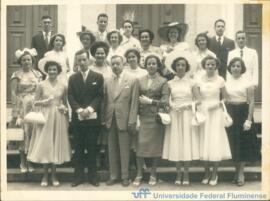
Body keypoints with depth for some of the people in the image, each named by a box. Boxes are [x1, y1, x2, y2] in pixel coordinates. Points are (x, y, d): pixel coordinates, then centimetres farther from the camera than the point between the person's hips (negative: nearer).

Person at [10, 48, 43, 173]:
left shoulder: (37, 74, 9)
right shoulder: (16, 75, -1)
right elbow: (13, 93, -5)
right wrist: (15, 111, -11)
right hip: (22, 107, -3)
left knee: (33, 133, 3)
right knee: (22, 134, -1)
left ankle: (30, 162, 13)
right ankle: (23, 163, 9)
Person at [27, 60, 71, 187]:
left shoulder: (63, 86, 5)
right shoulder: (42, 85, 1)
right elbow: (35, 103, 2)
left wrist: (64, 108, -5)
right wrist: (44, 102, -16)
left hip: (58, 118, 2)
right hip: (45, 117, -1)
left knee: (56, 145, 4)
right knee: (44, 145, 0)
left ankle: (54, 176, 14)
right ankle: (45, 176, 10)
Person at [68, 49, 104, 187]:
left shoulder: (98, 77, 4)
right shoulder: (73, 78, 10)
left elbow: (100, 96, -2)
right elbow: (70, 97, 1)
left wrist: (89, 109, -16)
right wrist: (79, 110, -14)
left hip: (93, 118, -1)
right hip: (77, 118, 2)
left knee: (92, 148, 3)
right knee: (78, 148, 5)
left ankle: (93, 176, 11)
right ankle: (78, 176, 11)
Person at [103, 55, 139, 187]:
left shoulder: (132, 80, 0)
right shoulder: (108, 82, 10)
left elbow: (134, 102, -4)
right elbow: (105, 102, 10)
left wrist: (132, 121, -10)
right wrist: (104, 119, 3)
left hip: (124, 120, -3)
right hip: (110, 120, 3)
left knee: (124, 149, 3)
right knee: (112, 150, 9)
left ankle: (125, 176, 14)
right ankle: (113, 175, 18)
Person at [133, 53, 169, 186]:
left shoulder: (163, 81, 1)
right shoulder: (140, 80, 8)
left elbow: (165, 101, -6)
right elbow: (137, 99, 7)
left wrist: (150, 101, -14)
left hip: (156, 117, -1)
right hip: (143, 117, 1)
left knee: (156, 145, 4)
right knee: (141, 144, -4)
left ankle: (153, 174, 16)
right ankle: (139, 174, 7)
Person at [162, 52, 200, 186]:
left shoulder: (191, 82, 2)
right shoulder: (170, 83, 6)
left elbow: (198, 100, 0)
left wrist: (185, 105, -13)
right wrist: (172, 105, -11)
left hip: (188, 115, -1)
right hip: (174, 115, 1)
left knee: (187, 142, 0)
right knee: (176, 143, 1)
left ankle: (186, 173, 10)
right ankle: (178, 173, 10)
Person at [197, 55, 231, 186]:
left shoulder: (220, 80, 1)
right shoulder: (199, 81, 5)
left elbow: (225, 98, 5)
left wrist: (218, 104, -12)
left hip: (216, 113, -1)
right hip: (203, 112, 2)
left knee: (216, 142, -2)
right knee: (204, 142, 3)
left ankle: (214, 174, 8)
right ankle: (206, 173, 15)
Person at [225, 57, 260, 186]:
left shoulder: (247, 82, -4)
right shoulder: (226, 83, 6)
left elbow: (251, 102, -6)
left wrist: (249, 120, -13)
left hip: (243, 112, -3)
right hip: (230, 113, 3)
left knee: (243, 142, 1)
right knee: (233, 142, 7)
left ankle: (240, 173, 9)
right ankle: (238, 172, 19)